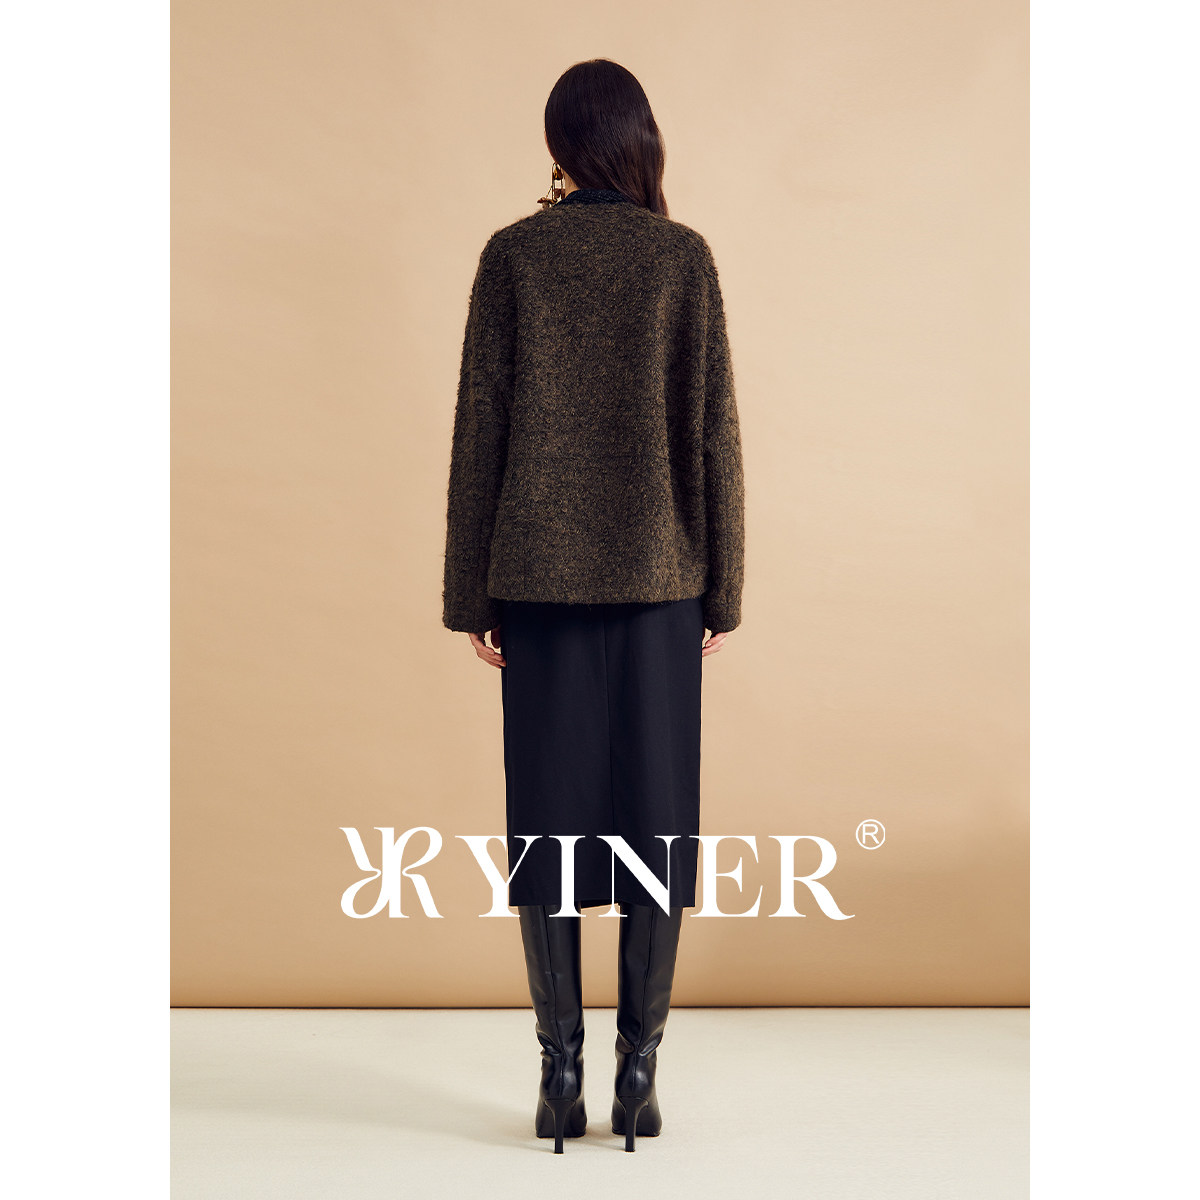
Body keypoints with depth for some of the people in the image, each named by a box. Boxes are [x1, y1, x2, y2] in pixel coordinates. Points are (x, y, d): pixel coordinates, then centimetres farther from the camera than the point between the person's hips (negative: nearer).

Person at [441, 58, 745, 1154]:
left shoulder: (511, 255, 0)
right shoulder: (684, 256, 1)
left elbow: (480, 428, -2)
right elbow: (712, 430, -2)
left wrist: (472, 593, 4)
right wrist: (721, 590, 5)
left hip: (539, 573, 0)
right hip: (656, 572, 0)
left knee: (548, 815, 6)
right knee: (655, 814, 6)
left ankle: (561, 1073, 10)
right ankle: (639, 1070, 10)